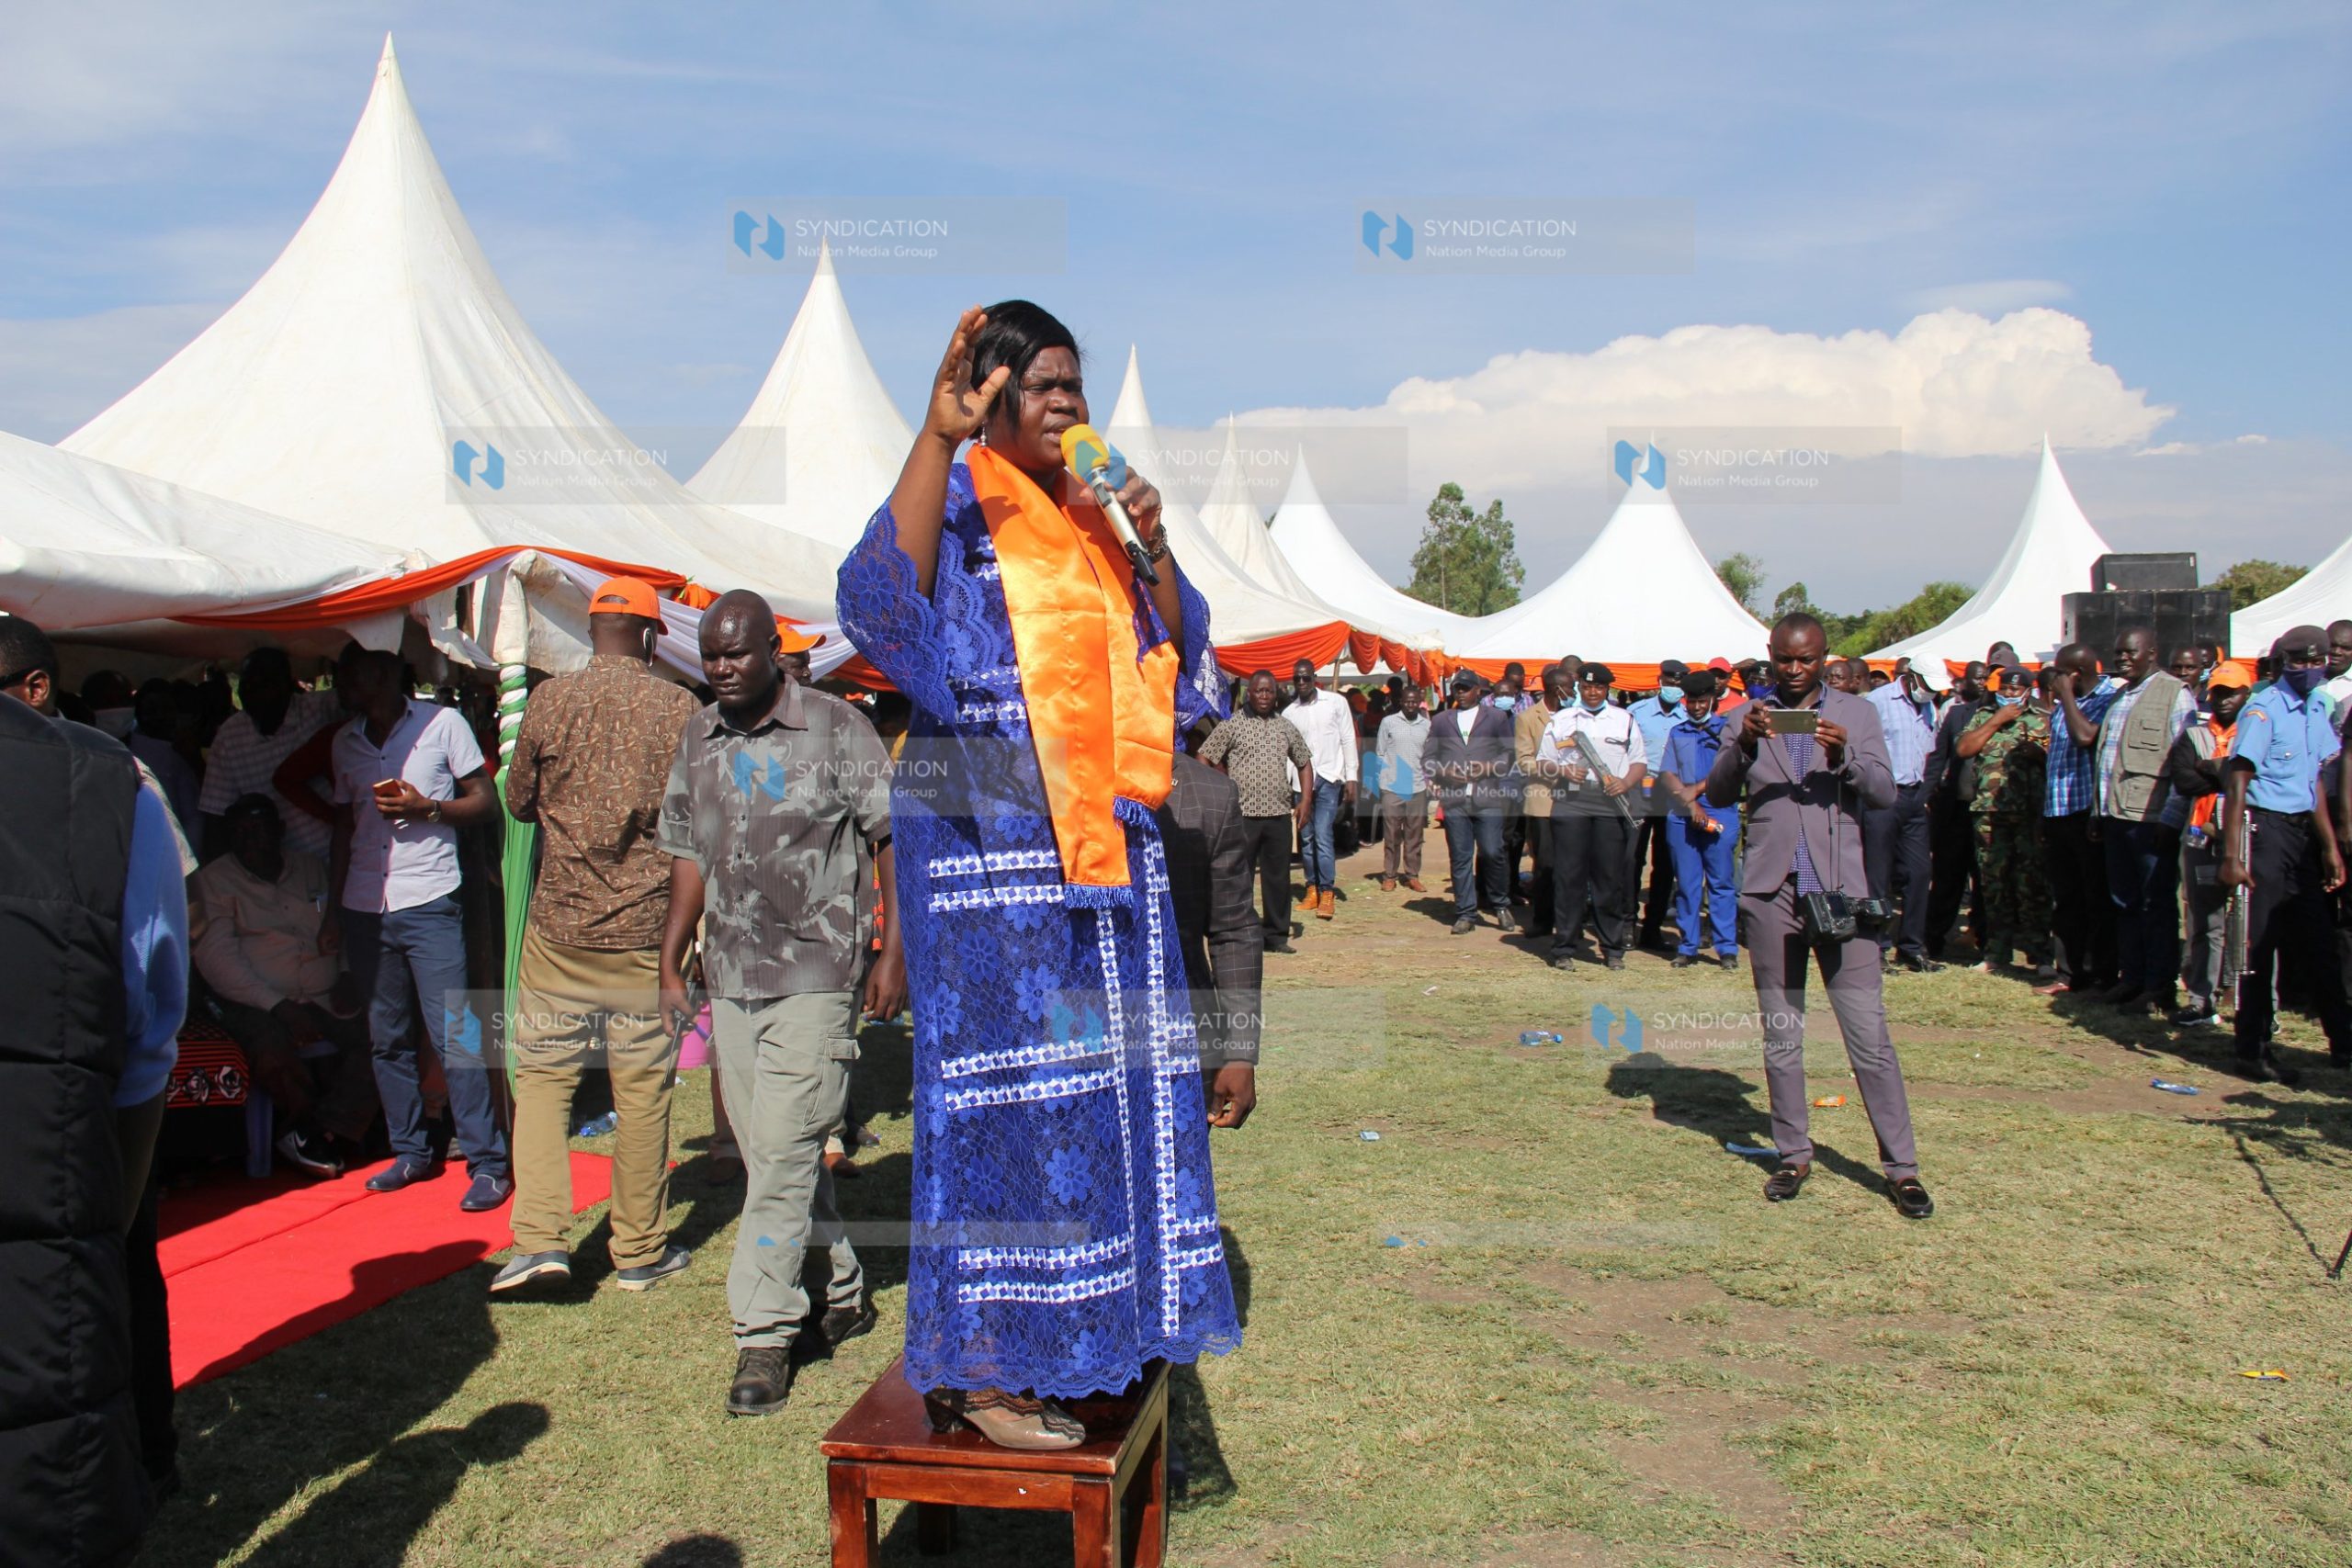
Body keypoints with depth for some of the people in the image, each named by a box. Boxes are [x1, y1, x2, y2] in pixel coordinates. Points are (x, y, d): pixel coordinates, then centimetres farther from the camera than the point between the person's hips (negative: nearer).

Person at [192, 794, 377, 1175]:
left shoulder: (314, 869, 18)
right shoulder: (214, 880, 6)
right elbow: (216, 958, -6)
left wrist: (348, 979, 0)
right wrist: (280, 1007, -16)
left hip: (328, 1000, 3)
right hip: (260, 1004, -3)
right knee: (273, 1054, -35)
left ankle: (318, 1136, -17)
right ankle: (337, 1135, -11)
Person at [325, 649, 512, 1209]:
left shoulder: (442, 723, 0)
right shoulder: (345, 741, 15)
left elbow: (486, 801, 1)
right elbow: (344, 825, 21)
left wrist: (427, 808, -15)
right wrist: (334, 906, 17)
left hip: (428, 904, -5)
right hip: (364, 909, 5)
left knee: (456, 1036, -9)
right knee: (388, 1040, 9)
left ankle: (488, 1163, -4)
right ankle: (410, 1152, 20)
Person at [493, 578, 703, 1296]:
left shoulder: (549, 700, -3)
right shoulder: (680, 707, -5)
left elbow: (519, 801, 8)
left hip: (560, 923, 0)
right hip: (648, 927, 0)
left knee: (542, 1072, 12)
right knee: (643, 1087, 7)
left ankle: (540, 1236, 4)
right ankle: (640, 1251, 17)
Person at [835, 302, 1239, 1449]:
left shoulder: (1087, 519, 16)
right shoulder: (959, 509, -4)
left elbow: (1173, 658, 14)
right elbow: (884, 601, -26)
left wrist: (1151, 542, -1)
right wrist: (939, 434, -30)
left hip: (1103, 843, 7)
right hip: (991, 849, -7)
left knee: (1103, 1082, 11)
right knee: (1007, 1084, -4)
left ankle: (1080, 1332, 26)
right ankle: (981, 1367, 9)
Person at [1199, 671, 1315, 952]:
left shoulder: (1286, 727, 12)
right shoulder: (1232, 725, -1)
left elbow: (1304, 763, 21)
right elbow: (1204, 760, -2)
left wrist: (1305, 801, 10)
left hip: (1279, 814, 4)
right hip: (1243, 813, -4)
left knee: (1278, 876, 9)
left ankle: (1276, 935, 19)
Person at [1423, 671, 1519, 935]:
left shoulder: (1497, 717, 12)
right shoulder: (1440, 720, 18)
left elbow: (1510, 753, 8)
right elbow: (1427, 757, 15)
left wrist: (1487, 768, -9)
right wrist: (1444, 772, -4)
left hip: (1488, 797, -2)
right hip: (1454, 799, 2)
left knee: (1491, 852, -8)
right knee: (1460, 858, 1)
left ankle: (1500, 904, 13)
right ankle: (1465, 914, 6)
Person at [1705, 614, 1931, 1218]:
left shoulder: (1856, 713, 8)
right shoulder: (1748, 715, 8)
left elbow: (1885, 792, -1)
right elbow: (1717, 794, -2)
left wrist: (1845, 754, -19)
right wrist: (1743, 745, -20)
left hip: (1841, 890, -1)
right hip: (1771, 894, 1)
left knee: (1870, 1036, -2)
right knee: (1781, 1039, 9)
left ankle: (1901, 1167, 7)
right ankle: (1794, 1155, 21)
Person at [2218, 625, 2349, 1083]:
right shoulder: (2264, 709, -11)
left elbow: (2314, 781, 18)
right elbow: (2237, 782, -15)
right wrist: (2232, 855, -20)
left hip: (2302, 830, 7)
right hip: (2266, 827, -7)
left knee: (2312, 941, 13)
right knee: (2259, 944, -1)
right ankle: (2254, 1053, 7)